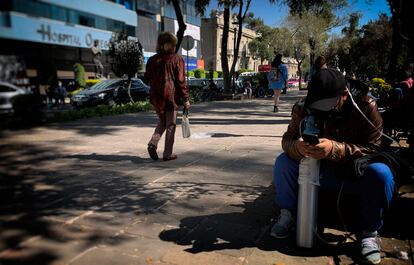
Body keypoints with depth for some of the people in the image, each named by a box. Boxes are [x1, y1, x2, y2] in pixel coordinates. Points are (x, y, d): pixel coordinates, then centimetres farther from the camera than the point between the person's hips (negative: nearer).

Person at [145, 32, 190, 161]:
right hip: (171, 95, -4)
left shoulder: (152, 59, 7)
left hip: (156, 96, 4)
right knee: (170, 125, 6)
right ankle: (167, 154, 9)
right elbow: (181, 81, -9)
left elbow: (147, 78, 11)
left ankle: (153, 143, 1)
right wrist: (185, 99, -5)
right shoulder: (177, 59, -5)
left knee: (162, 121, 21)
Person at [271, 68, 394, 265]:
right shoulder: (303, 108, -13)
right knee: (283, 162, -20)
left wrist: (335, 149, -41)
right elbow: (287, 140, -13)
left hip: (356, 175, -1)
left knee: (381, 173, -32)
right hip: (321, 172, 2)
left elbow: (373, 149, -23)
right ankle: (288, 215, -1)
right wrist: (298, 147, -39)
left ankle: (368, 232, -9)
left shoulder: (365, 106, -19)